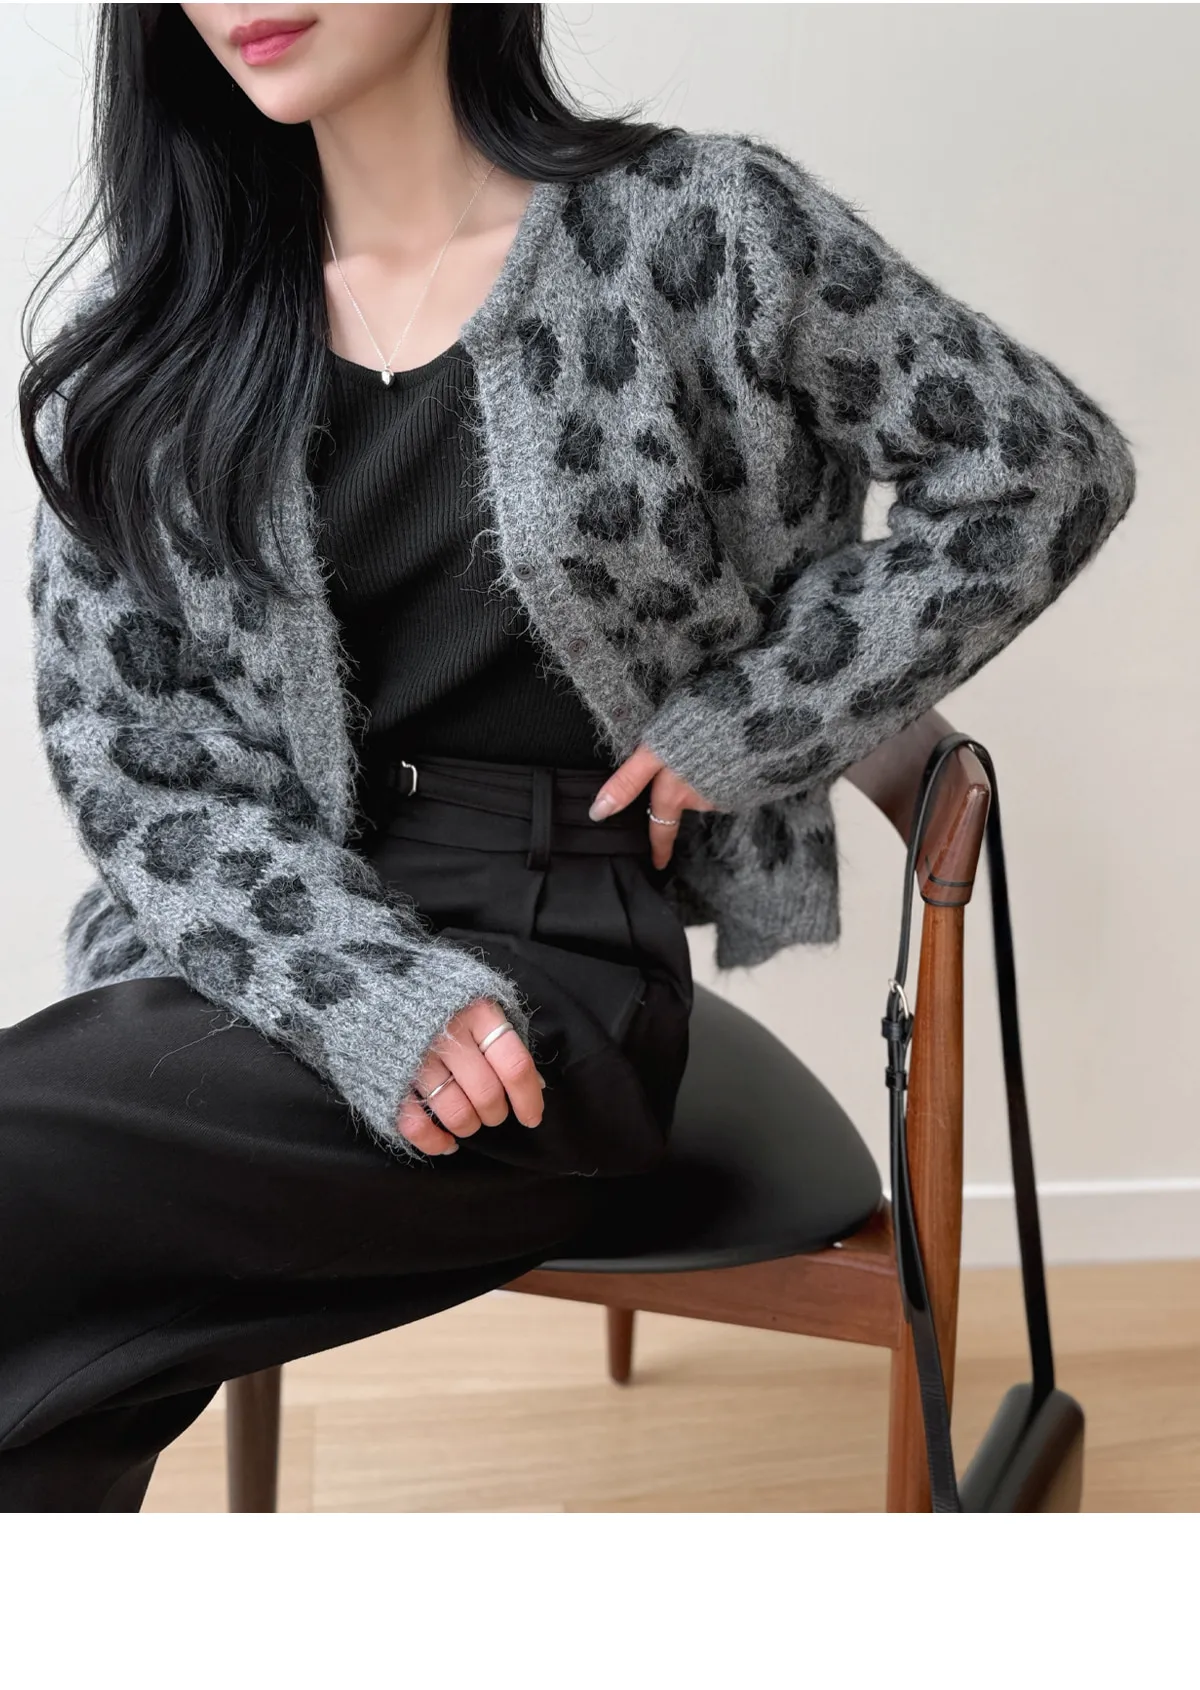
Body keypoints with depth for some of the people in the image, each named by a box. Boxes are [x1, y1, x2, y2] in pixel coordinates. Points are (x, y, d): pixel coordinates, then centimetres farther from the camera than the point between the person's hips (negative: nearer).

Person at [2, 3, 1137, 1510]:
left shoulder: (690, 229, -1)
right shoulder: (155, 325, 9)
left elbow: (1050, 462, 3)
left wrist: (743, 720, -3)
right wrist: (363, 984, -12)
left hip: (557, 951, -3)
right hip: (244, 952, 3)